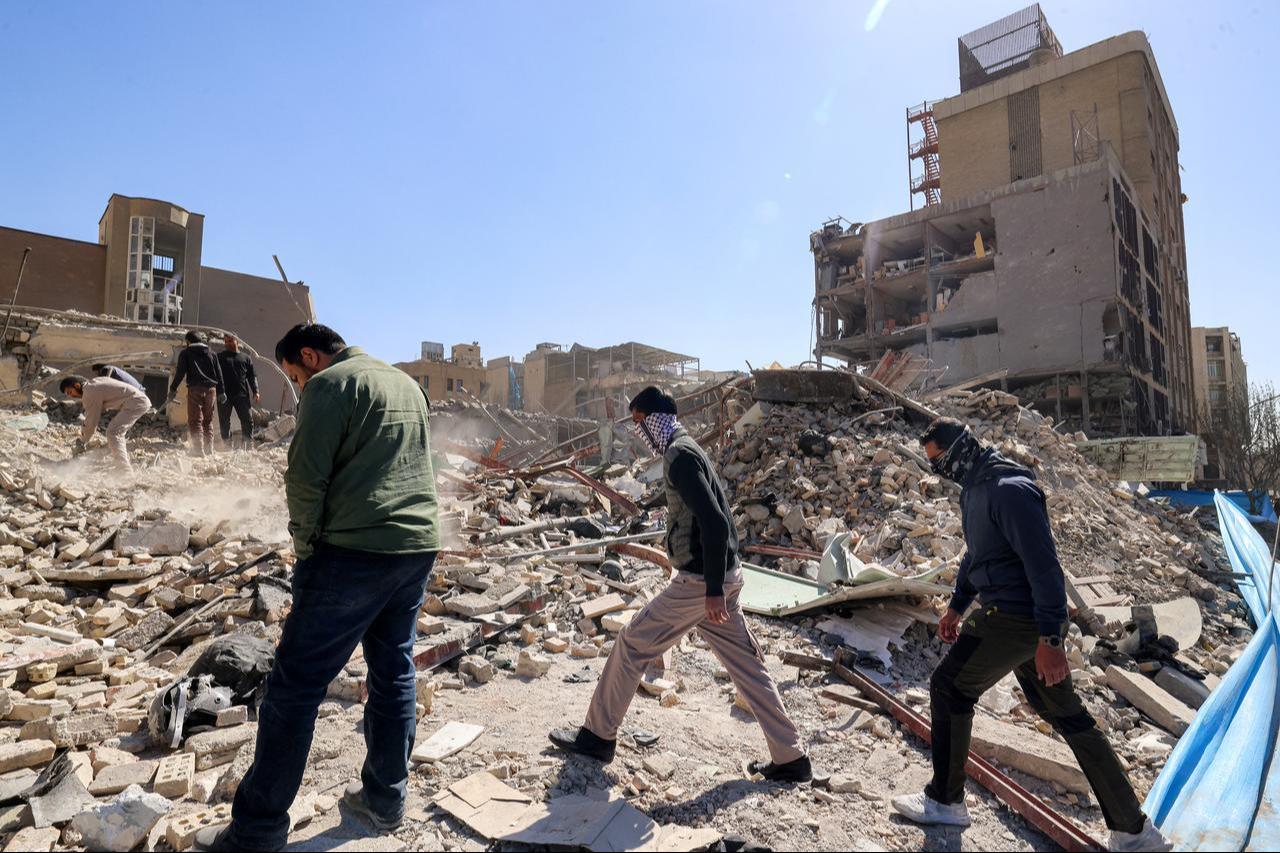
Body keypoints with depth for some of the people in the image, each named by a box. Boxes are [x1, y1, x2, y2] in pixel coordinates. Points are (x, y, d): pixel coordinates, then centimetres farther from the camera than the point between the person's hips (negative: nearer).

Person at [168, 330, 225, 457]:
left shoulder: (185, 353, 4)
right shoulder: (211, 353, 15)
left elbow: (180, 372, -2)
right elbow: (218, 373, 14)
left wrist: (172, 389, 6)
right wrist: (221, 392, 18)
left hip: (195, 389, -4)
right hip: (211, 389, 4)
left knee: (195, 420, -4)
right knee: (208, 421, 13)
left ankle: (198, 450, -13)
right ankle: (209, 450, 12)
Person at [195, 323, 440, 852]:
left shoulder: (329, 385, -6)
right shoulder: (408, 384, 17)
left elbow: (307, 477, -12)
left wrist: (306, 544, 2)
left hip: (355, 551, -8)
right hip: (419, 547, 8)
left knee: (295, 685, 4)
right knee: (394, 675, 16)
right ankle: (385, 800, 28)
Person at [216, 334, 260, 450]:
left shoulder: (245, 358, 16)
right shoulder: (219, 357, 14)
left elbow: (252, 376, 12)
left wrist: (255, 391, 0)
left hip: (242, 394, 0)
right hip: (224, 395, 0)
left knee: (247, 420, -4)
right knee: (224, 421, 3)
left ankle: (249, 445, 3)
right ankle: (227, 444, 11)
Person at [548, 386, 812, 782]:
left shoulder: (679, 456, -16)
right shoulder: (688, 450, 14)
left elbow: (714, 522, -25)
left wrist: (713, 590, -24)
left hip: (700, 582, -10)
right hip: (721, 577, 10)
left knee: (631, 645, 5)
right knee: (747, 665, 14)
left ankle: (598, 736, 19)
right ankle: (790, 759, 22)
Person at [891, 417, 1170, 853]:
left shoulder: (1009, 489, -21)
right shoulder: (975, 488, 11)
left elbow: (1042, 563, -24)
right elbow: (975, 554, 23)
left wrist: (1050, 639, -24)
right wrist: (957, 605, 28)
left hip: (1014, 619, -10)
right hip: (1032, 621, 10)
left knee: (947, 688, 0)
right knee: (1066, 714, 15)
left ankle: (944, 801, 16)